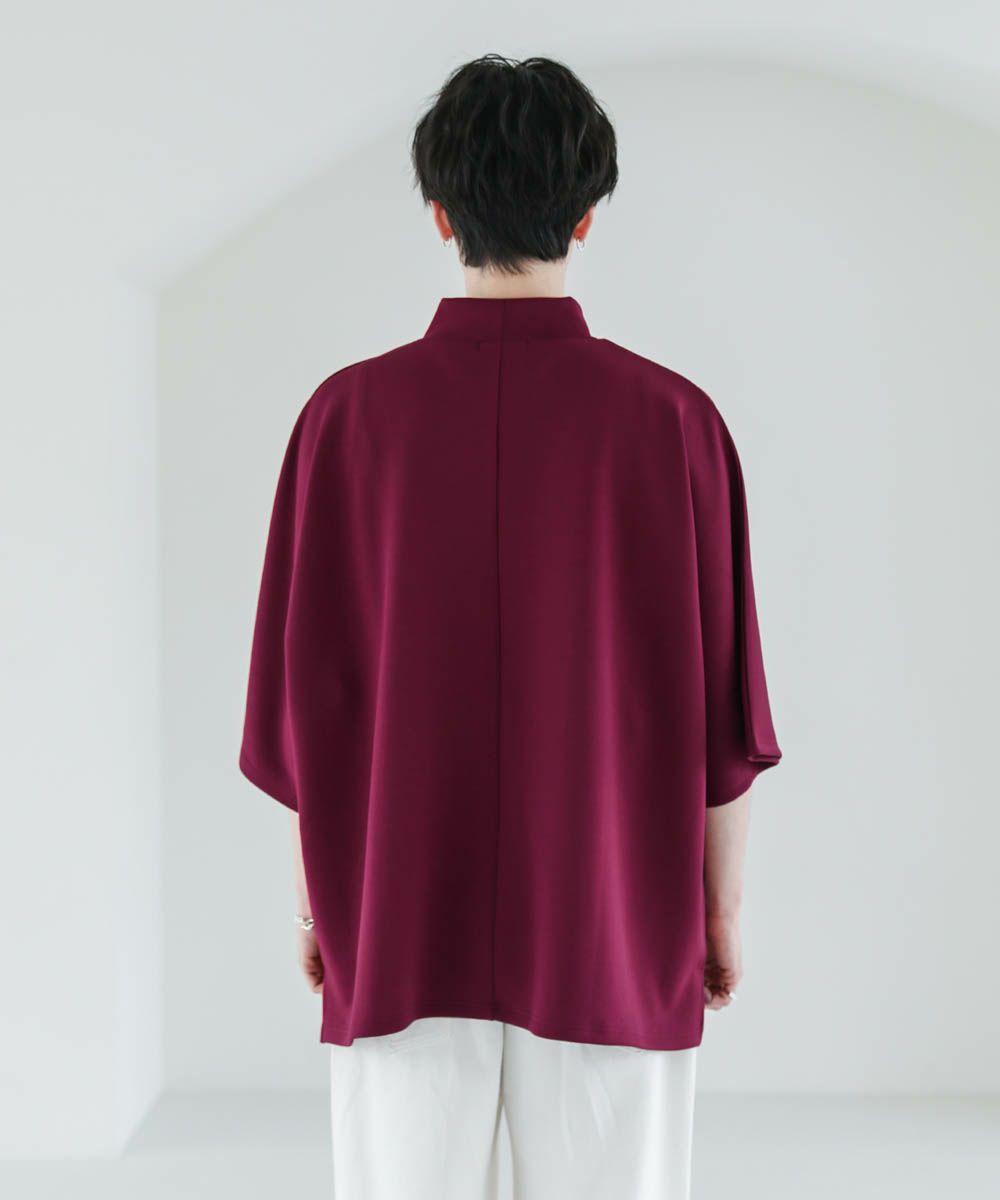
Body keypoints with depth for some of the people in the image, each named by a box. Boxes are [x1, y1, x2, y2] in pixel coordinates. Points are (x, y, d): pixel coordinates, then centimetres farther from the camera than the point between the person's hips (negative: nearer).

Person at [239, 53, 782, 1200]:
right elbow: (721, 706, -3)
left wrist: (316, 901, 10)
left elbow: (299, 692, -1)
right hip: (613, 934, 0)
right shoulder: (672, 419, -7)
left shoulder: (349, 414, -5)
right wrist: (722, 911, 8)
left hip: (399, 932, 1)